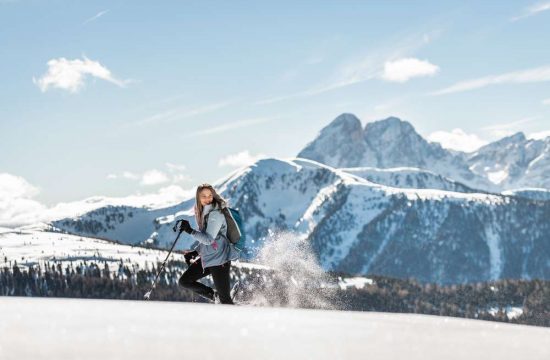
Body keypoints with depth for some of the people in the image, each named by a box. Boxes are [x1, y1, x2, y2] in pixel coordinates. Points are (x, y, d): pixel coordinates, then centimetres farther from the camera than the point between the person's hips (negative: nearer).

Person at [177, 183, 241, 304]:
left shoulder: (215, 214, -17)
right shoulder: (202, 213, 10)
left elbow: (209, 239, -24)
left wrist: (190, 231, -26)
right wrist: (194, 252, 12)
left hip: (219, 259, -9)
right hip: (206, 258, 9)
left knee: (224, 298, -8)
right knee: (184, 281, 11)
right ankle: (214, 296, 19)